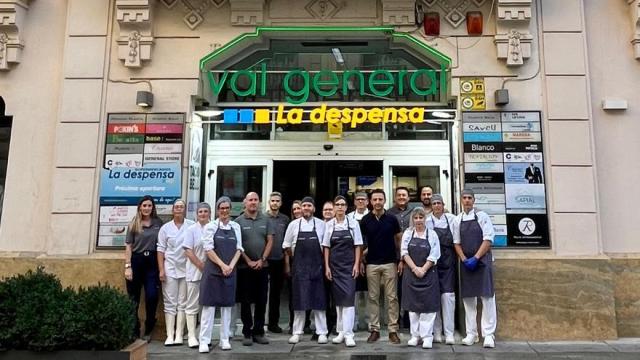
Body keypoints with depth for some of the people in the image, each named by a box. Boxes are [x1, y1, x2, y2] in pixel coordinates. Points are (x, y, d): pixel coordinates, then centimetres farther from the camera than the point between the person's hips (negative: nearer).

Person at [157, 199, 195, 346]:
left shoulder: (192, 226, -2)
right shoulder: (165, 228, 4)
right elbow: (161, 250, 4)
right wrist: (161, 270, -3)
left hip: (186, 269, -1)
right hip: (170, 269, 1)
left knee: (182, 303, 5)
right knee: (170, 303, 3)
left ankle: (179, 335, 10)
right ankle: (170, 335, 6)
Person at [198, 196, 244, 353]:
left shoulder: (236, 227, 8)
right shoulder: (211, 226, -2)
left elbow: (239, 249, 5)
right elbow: (208, 249, -7)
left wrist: (231, 266, -9)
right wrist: (222, 265, -14)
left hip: (230, 271, 3)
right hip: (212, 271, -3)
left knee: (227, 305, 8)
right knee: (209, 305, -2)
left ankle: (224, 339, 17)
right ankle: (204, 341, 5)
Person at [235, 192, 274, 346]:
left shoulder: (265, 220, 6)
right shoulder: (238, 221, -1)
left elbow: (270, 241, 4)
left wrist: (262, 260, -6)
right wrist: (248, 261, -9)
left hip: (262, 266, 2)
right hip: (245, 266, -2)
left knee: (261, 300, 7)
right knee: (245, 301, 4)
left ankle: (259, 331, 18)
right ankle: (247, 333, 14)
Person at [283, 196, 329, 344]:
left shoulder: (321, 224, 2)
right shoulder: (293, 224, 3)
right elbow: (286, 245, 10)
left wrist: (319, 259, 6)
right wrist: (296, 258, 10)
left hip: (317, 266, 0)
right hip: (299, 267, 0)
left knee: (319, 299, 3)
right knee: (299, 299, 5)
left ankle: (322, 332, 12)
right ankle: (297, 332, 15)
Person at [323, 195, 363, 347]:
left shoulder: (353, 224, -1)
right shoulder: (329, 225, 3)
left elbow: (357, 246, 1)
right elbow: (326, 247, 5)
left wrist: (356, 264, -6)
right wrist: (327, 266, 0)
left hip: (349, 265, -2)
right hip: (334, 265, 2)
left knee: (348, 297, -9)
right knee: (338, 298, 8)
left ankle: (348, 333, -5)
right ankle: (341, 331, 19)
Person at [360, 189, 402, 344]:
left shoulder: (392, 219, 0)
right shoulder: (365, 220, 0)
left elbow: (399, 240, 6)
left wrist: (402, 259, 0)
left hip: (390, 263, 0)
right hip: (372, 264, 1)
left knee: (392, 297, 2)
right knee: (373, 297, 7)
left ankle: (393, 330, 11)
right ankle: (374, 329, 16)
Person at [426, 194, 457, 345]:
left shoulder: (451, 219, 4)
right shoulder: (427, 221, 1)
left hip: (448, 262, 0)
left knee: (448, 295, -4)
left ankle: (449, 333, 3)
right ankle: (436, 331, 15)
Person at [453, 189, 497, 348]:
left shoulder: (482, 216, -2)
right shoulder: (458, 220, 7)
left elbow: (488, 240, -8)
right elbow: (456, 242, 7)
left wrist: (475, 258, -15)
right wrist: (464, 259, -6)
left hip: (482, 260, -3)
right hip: (465, 262, 3)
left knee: (487, 296, -4)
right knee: (468, 298, 6)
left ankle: (489, 334, 2)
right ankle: (471, 334, 14)